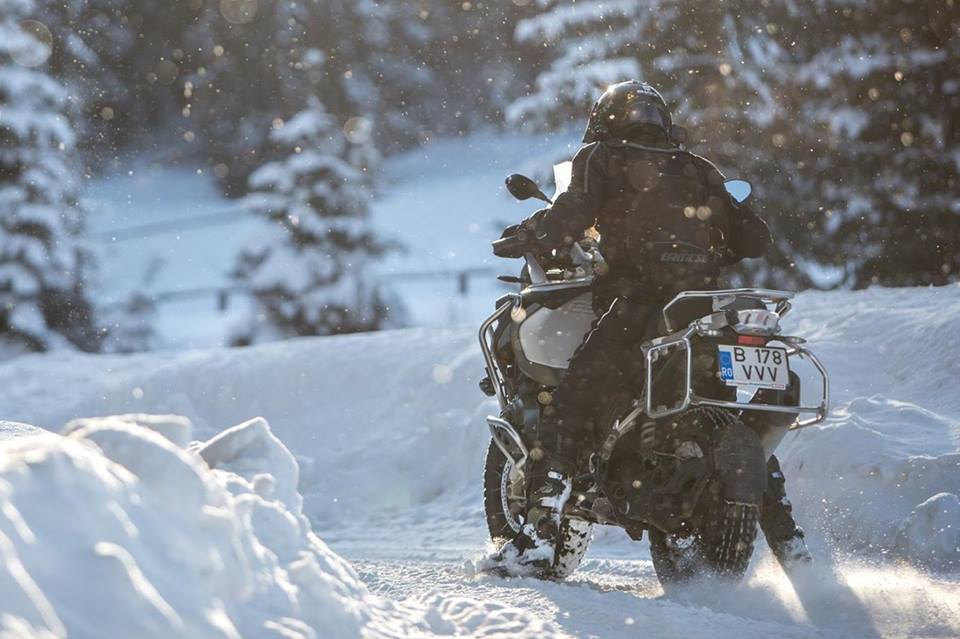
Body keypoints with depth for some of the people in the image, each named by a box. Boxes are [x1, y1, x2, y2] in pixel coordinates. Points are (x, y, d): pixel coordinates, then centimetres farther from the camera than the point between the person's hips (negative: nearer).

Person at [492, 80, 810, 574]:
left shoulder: (600, 159, 13)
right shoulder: (697, 170, 25)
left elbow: (573, 214, -5)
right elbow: (755, 238, 22)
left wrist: (527, 235, 14)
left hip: (639, 304, -5)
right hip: (705, 307, 5)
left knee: (569, 408, -4)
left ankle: (539, 533, -17)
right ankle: (786, 537, 19)